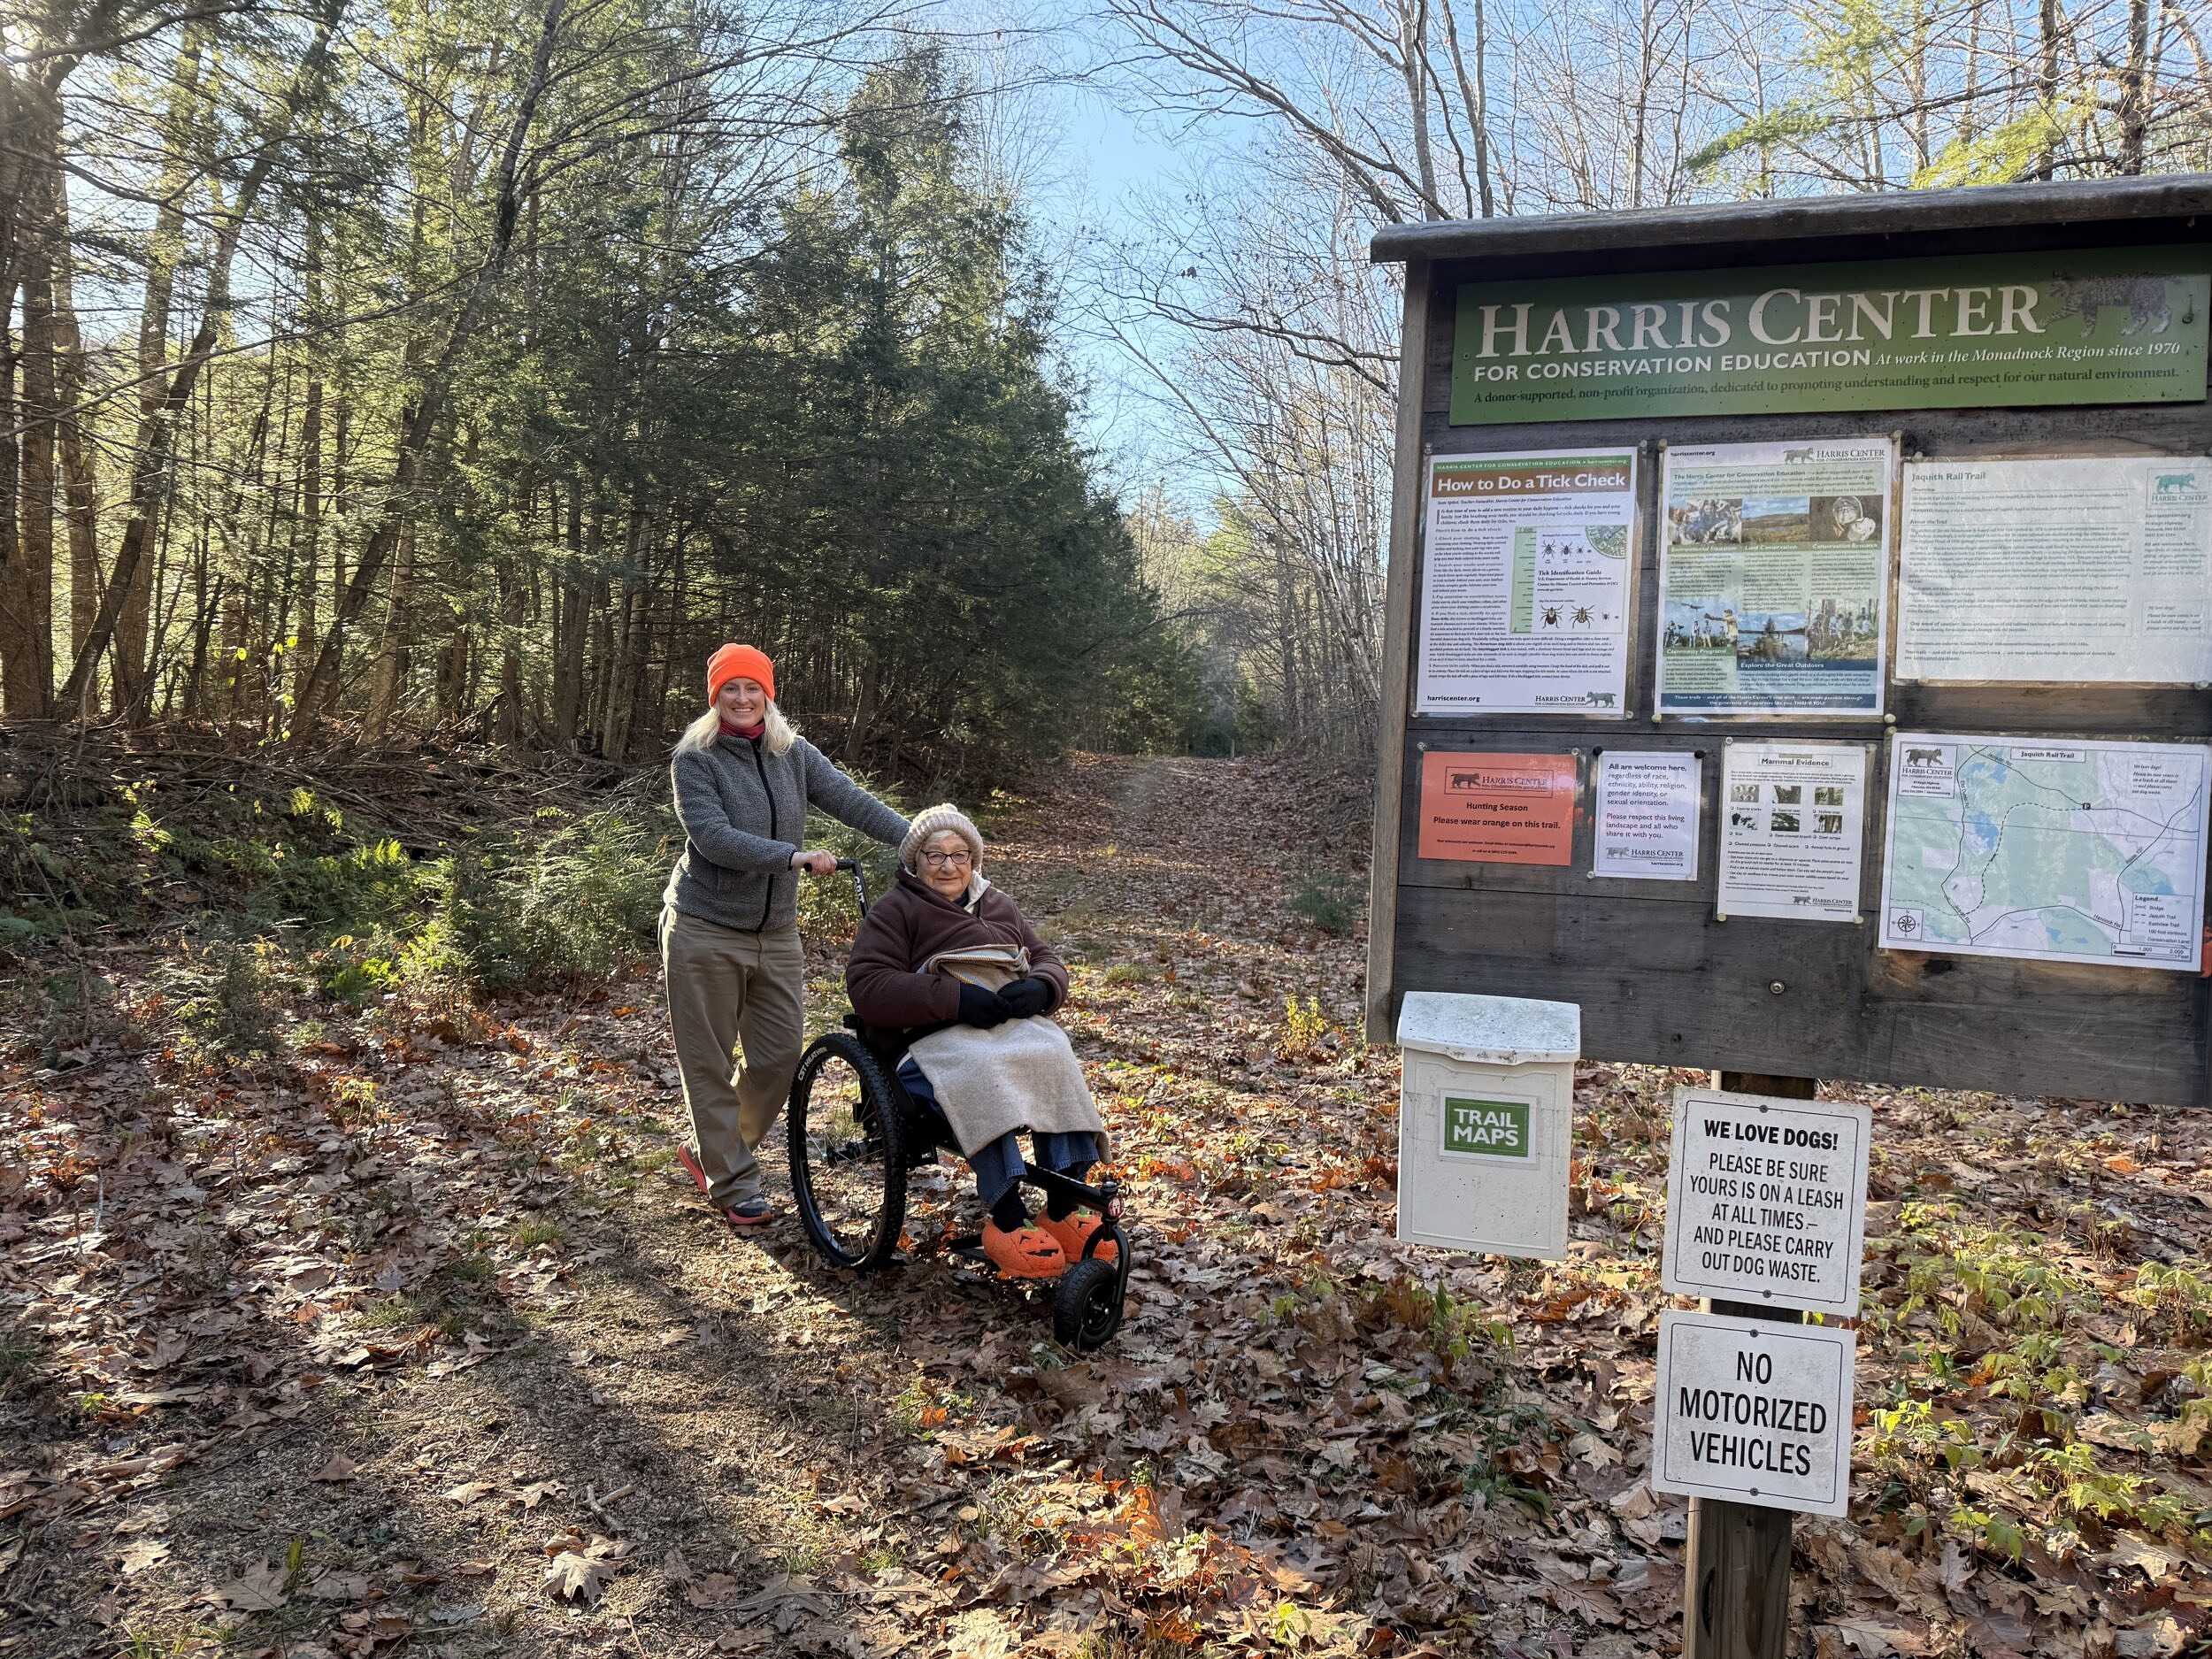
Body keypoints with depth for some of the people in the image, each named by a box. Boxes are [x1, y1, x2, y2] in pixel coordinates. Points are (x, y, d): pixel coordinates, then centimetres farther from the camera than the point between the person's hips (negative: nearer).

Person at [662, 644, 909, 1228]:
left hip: (776, 934, 4)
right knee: (710, 1065, 2)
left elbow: (852, 800, -7)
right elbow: (713, 837, -20)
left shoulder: (794, 754, 4)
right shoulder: (695, 758, -8)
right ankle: (734, 1184, 15)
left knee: (780, 1059, 6)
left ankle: (710, 1151, 28)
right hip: (705, 932, -4)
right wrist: (796, 857, -29)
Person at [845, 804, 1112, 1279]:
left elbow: (1048, 960, 25)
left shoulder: (998, 905, 28)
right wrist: (955, 998, -15)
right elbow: (866, 985, -4)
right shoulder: (896, 910, 11)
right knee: (983, 1072, -38)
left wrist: (1039, 988, -2)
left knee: (1056, 1059, -29)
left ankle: (1063, 1212, -29)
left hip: (1015, 1024, 4)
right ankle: (1007, 1222, -37)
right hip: (937, 1036, -4)